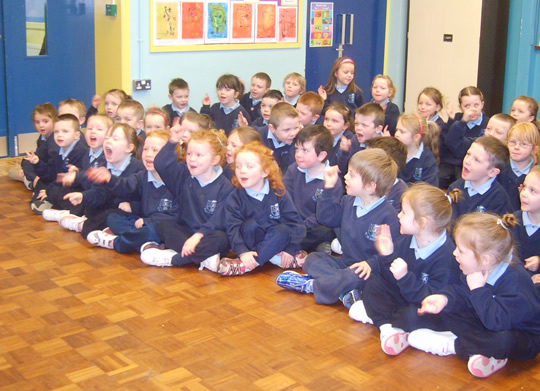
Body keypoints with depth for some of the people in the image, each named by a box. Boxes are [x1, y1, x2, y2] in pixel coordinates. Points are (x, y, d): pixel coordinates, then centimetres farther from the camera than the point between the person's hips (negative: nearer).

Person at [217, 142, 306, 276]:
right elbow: (233, 228, -16)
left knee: (284, 230, -31)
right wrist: (243, 252, -33)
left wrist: (290, 249, -21)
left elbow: (294, 222, -9)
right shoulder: (235, 197, -7)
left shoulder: (278, 194, -7)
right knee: (250, 224, -27)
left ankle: (244, 265, -34)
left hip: (276, 240, 0)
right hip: (252, 242, 0)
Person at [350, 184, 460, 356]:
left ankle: (374, 314, -11)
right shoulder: (406, 240, -3)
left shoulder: (446, 256, -26)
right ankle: (386, 326, -17)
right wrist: (386, 256, -15)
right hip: (403, 297, 8)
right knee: (373, 279, -2)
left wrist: (405, 278, -37)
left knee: (412, 314, -37)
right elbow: (391, 280, 2)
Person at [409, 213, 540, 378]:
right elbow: (460, 291, 6)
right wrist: (444, 297, -15)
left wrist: (478, 290, -31)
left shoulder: (515, 281, -31)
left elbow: (497, 320, -38)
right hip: (487, 326, 8)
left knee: (503, 341, -44)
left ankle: (452, 345, -23)